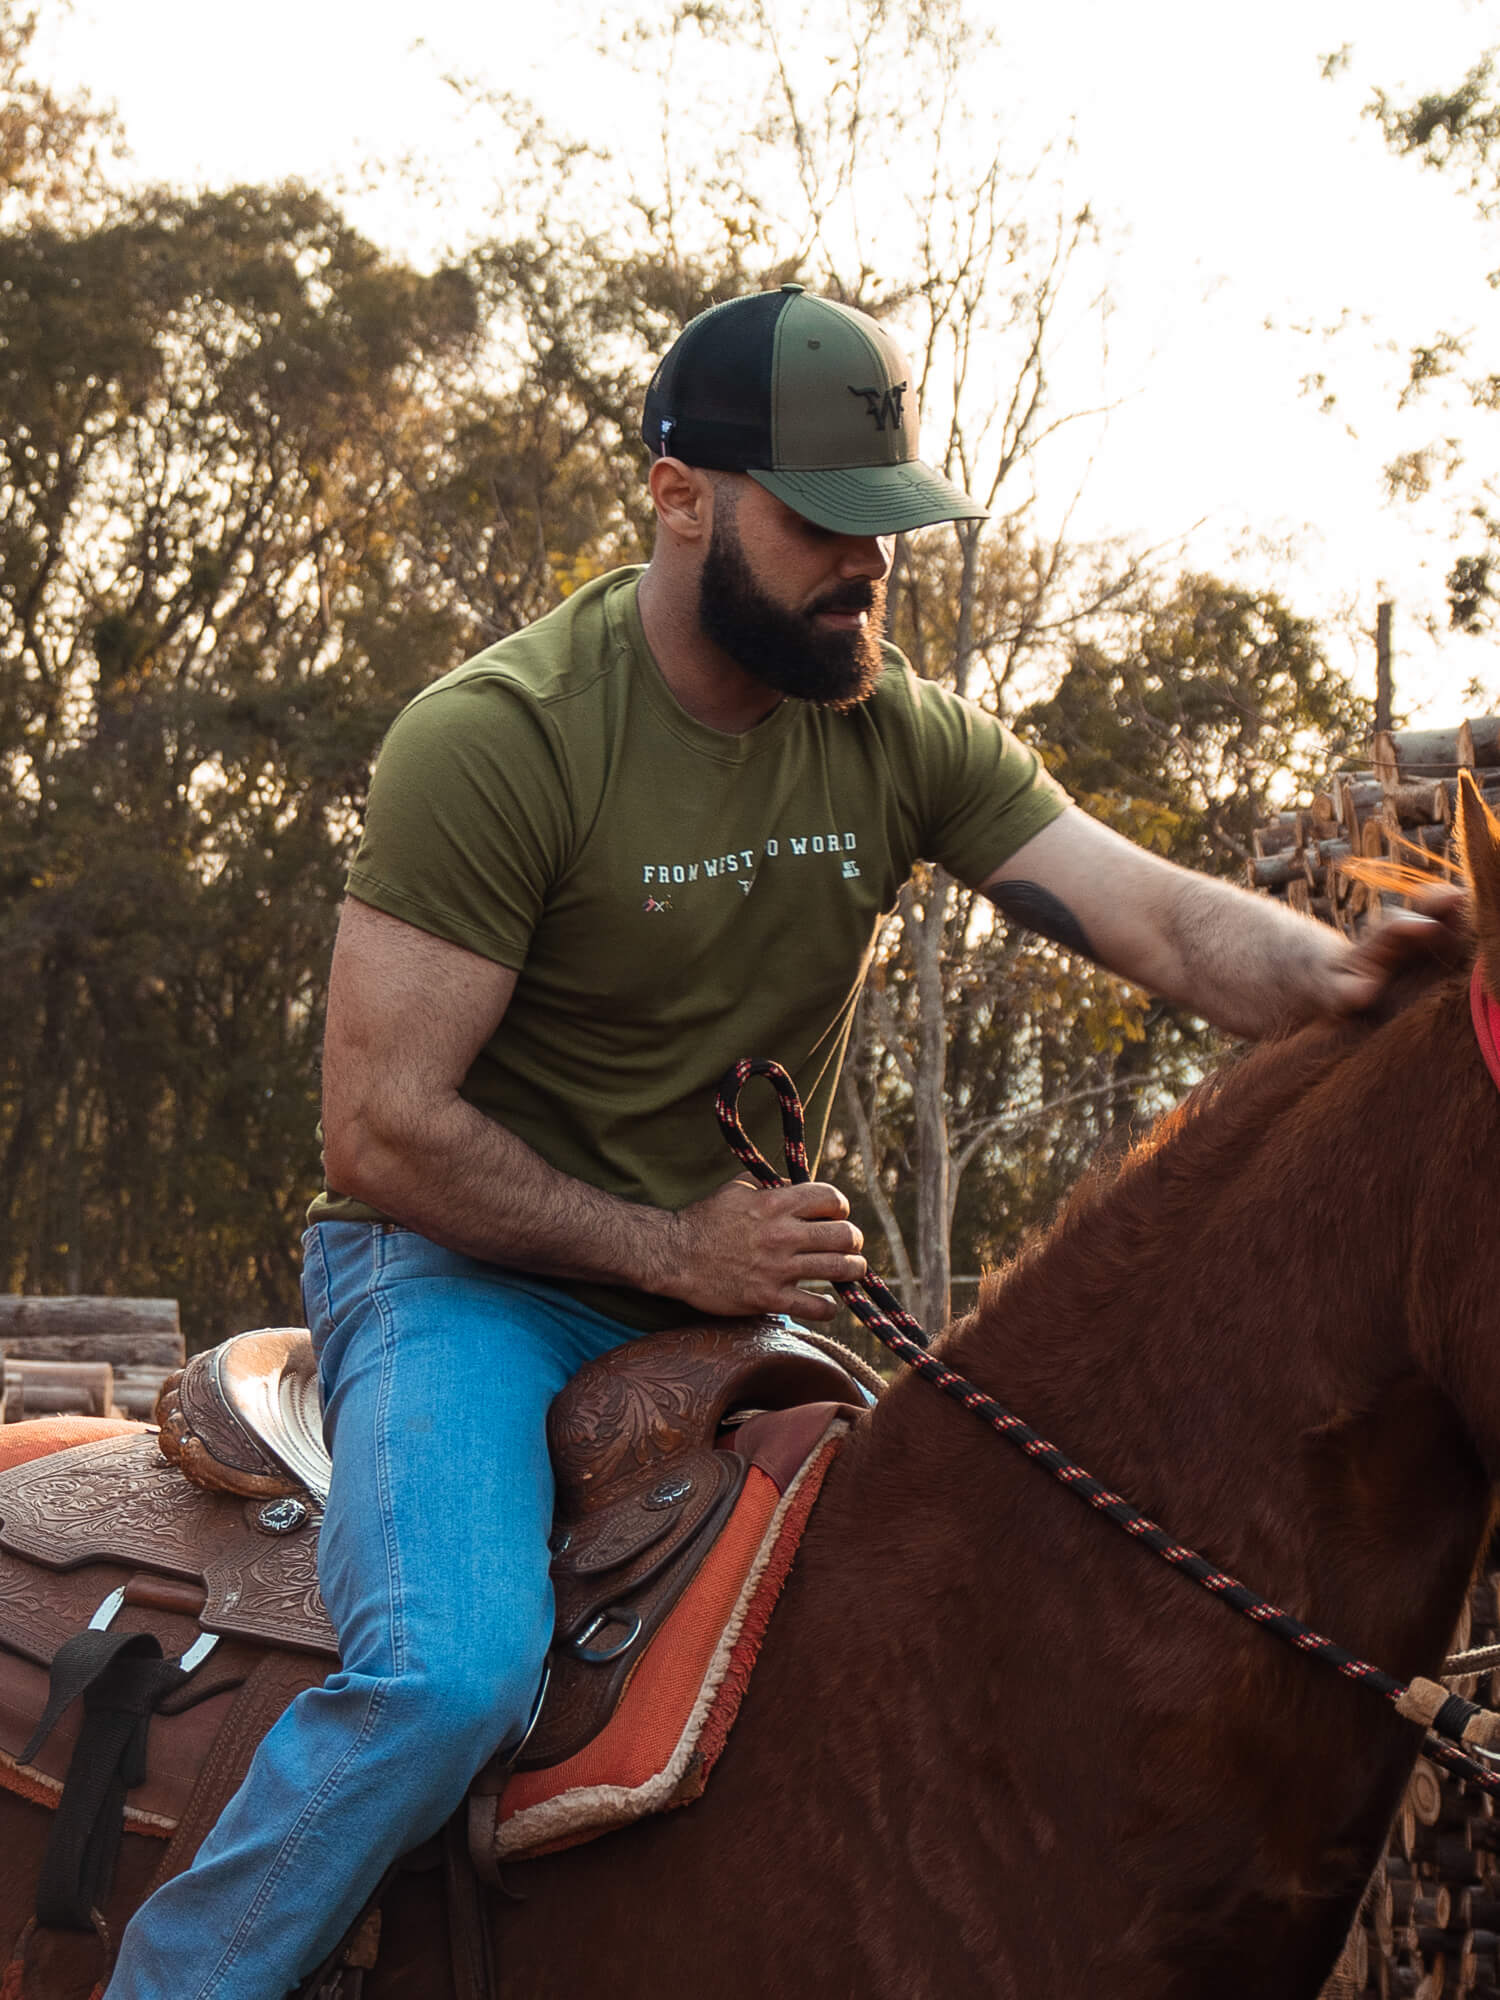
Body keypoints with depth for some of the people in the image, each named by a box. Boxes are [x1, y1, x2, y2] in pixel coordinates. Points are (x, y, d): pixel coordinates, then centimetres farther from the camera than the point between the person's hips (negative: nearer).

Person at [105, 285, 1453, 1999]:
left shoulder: (906, 738, 0)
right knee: (455, 1675, -30)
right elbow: (381, 1133, -19)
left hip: (738, 1284, 6)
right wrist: (675, 1247, -19)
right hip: (469, 1276, -6)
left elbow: (1160, 917, -12)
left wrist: (1338, 979, -33)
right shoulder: (497, 738, -17)